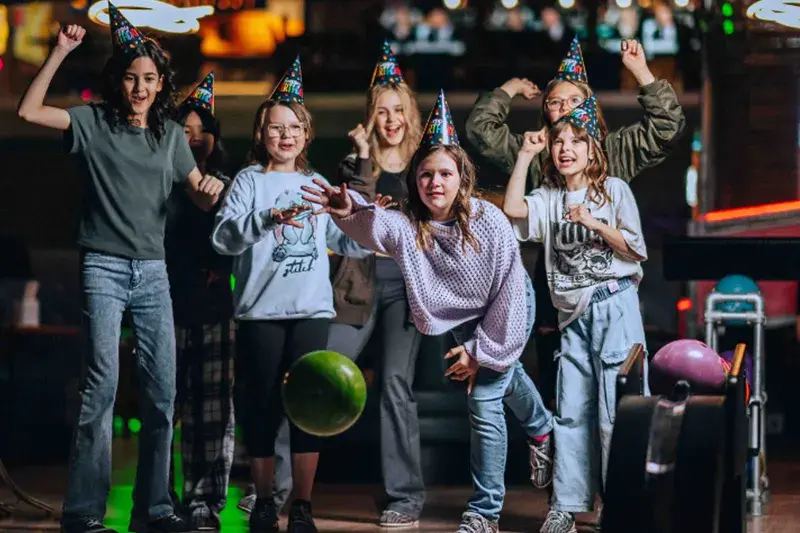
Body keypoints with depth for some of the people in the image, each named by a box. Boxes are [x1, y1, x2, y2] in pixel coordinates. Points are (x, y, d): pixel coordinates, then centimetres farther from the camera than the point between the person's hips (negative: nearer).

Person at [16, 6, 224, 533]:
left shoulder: (171, 134, 13)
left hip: (153, 271, 4)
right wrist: (60, 53, -12)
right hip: (104, 267, -4)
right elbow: (29, 112, -9)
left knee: (163, 389, 2)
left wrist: (212, 189, -12)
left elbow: (199, 195, 12)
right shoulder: (94, 122, 2)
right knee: (103, 382, -14)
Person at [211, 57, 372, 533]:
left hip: (312, 309, 3)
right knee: (262, 405, 2)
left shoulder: (318, 184, 15)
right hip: (261, 312, -3)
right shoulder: (251, 181, 3)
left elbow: (346, 242, 19)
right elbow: (224, 237, -11)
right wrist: (268, 219, -26)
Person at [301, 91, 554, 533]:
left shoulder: (490, 224, -32)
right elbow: (375, 226, -53)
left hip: (506, 311, -4)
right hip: (463, 317, 5)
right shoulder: (407, 225, -28)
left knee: (484, 400, -10)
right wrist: (350, 213, -76)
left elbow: (508, 295, -22)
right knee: (506, 374, 29)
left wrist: (482, 350, -18)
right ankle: (542, 430, 60)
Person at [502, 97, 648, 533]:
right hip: (573, 315, 4)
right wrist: (525, 154, -2)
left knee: (614, 412, -6)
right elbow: (512, 208, -8)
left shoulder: (614, 190, 3)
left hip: (614, 305, -4)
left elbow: (635, 250, -1)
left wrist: (593, 222, -12)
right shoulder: (549, 198, 12)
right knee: (570, 413, 4)